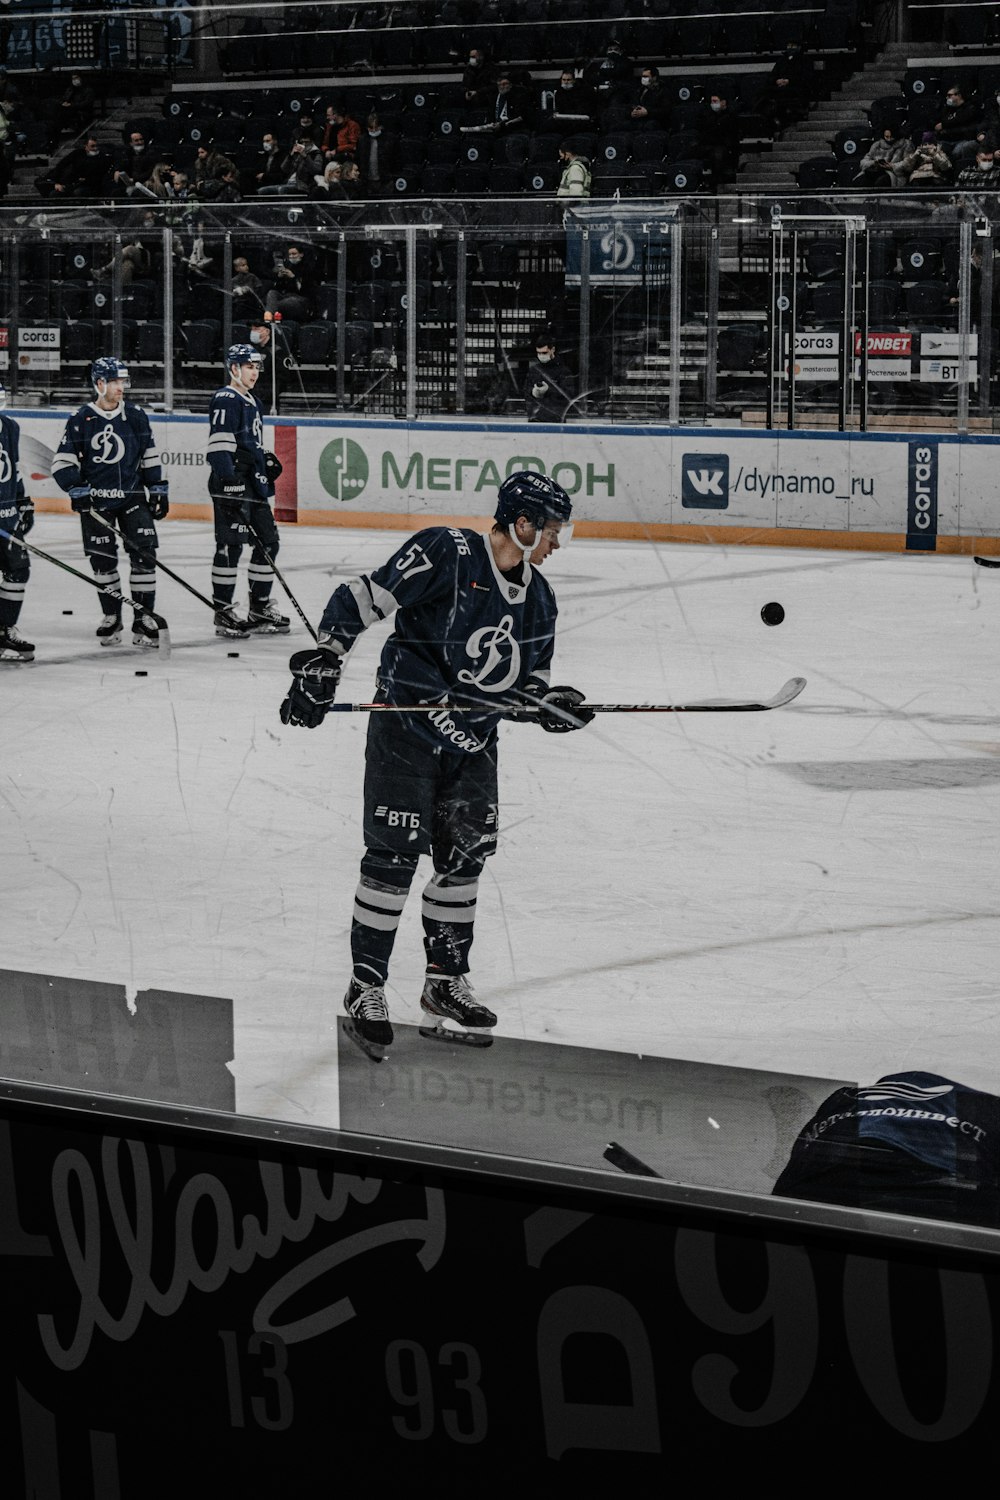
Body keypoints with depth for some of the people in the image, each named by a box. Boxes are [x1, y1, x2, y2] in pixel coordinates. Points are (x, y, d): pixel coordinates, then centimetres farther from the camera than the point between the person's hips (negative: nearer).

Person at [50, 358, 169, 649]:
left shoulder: (135, 416, 4)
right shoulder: (81, 420, -4)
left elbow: (150, 456, 11)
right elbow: (62, 463, -3)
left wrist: (158, 491, 8)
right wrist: (78, 491, -14)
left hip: (133, 496, 1)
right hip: (97, 501, -1)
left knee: (144, 555, -7)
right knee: (103, 560, 4)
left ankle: (143, 622, -2)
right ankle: (111, 617, 20)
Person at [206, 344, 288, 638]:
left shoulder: (251, 402, 20)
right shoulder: (226, 400, -11)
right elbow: (219, 446, -19)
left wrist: (266, 460, 17)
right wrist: (230, 485, -25)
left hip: (254, 484, 10)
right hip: (233, 484, -10)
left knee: (268, 542, 10)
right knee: (231, 545, -8)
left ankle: (259, 608, 17)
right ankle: (222, 612, -3)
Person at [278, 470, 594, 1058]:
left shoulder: (538, 598, 7)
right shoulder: (447, 553, -16)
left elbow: (528, 684, 13)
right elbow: (364, 599, -16)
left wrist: (553, 703, -9)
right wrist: (323, 661, -21)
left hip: (473, 740, 7)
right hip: (407, 725, -7)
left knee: (464, 854, 10)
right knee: (394, 855, -7)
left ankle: (447, 980, 25)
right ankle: (366, 988, 2)